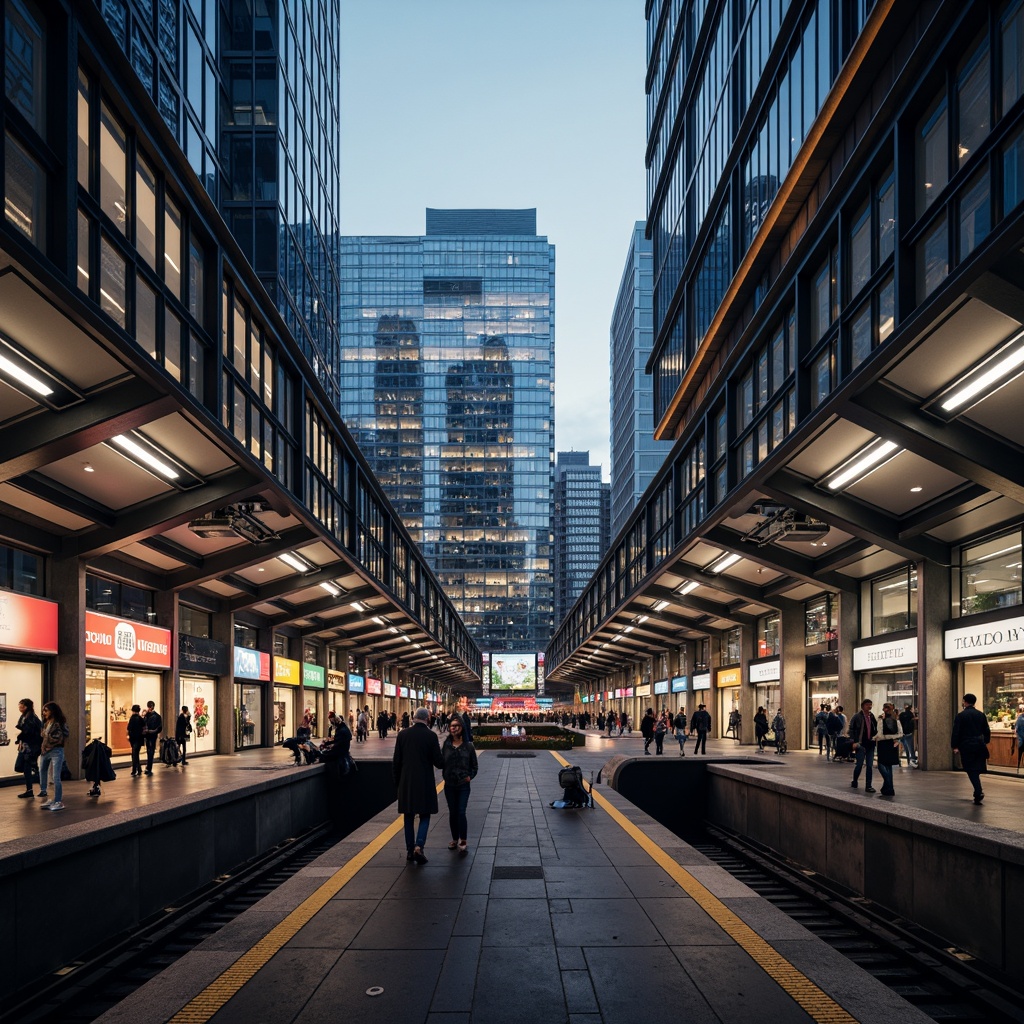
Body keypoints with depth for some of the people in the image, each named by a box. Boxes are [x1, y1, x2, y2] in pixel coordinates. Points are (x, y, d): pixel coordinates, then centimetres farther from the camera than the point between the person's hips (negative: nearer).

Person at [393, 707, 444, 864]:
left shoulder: (403, 734, -1)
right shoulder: (431, 736, -9)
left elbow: (396, 761, 2)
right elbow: (438, 762, -8)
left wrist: (397, 780, 13)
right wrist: (443, 762, 15)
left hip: (406, 782, 3)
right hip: (425, 783, -2)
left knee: (409, 816, 12)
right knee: (425, 816, 6)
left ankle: (409, 850, 15)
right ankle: (419, 846, -12)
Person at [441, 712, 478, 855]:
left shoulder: (468, 746, -3)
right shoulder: (446, 745, 1)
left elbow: (474, 765, 5)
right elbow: (442, 762, 6)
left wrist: (470, 776, -8)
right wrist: (444, 776, -5)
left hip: (463, 785, -3)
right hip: (449, 785, 3)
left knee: (461, 813, -11)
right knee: (452, 813, 10)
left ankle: (463, 843, -5)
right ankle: (455, 839, 25)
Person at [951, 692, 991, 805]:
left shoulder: (960, 716, -8)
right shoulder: (981, 715, 6)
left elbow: (956, 732, -9)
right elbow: (987, 731, 11)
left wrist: (955, 746, -2)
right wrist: (985, 742, 26)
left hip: (966, 746, -4)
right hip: (979, 745, 4)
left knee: (971, 770, -2)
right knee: (976, 769, 14)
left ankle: (979, 792, -17)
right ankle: (977, 793, 20)